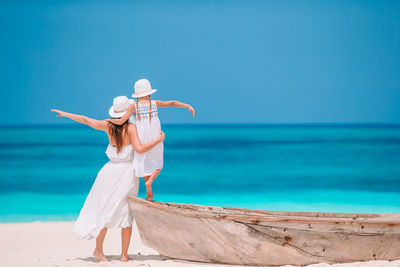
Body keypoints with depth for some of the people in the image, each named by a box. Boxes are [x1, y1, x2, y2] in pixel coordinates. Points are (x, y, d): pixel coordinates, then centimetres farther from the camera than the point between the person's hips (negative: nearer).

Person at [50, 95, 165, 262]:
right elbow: (139, 149, -22)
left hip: (111, 170, 3)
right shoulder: (130, 127, -12)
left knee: (105, 210, 13)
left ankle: (98, 249, 15)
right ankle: (124, 255, 8)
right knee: (125, 214, 5)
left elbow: (85, 120, 10)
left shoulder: (108, 126, 0)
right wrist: (158, 140, -13)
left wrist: (65, 114, 23)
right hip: (127, 172, -3)